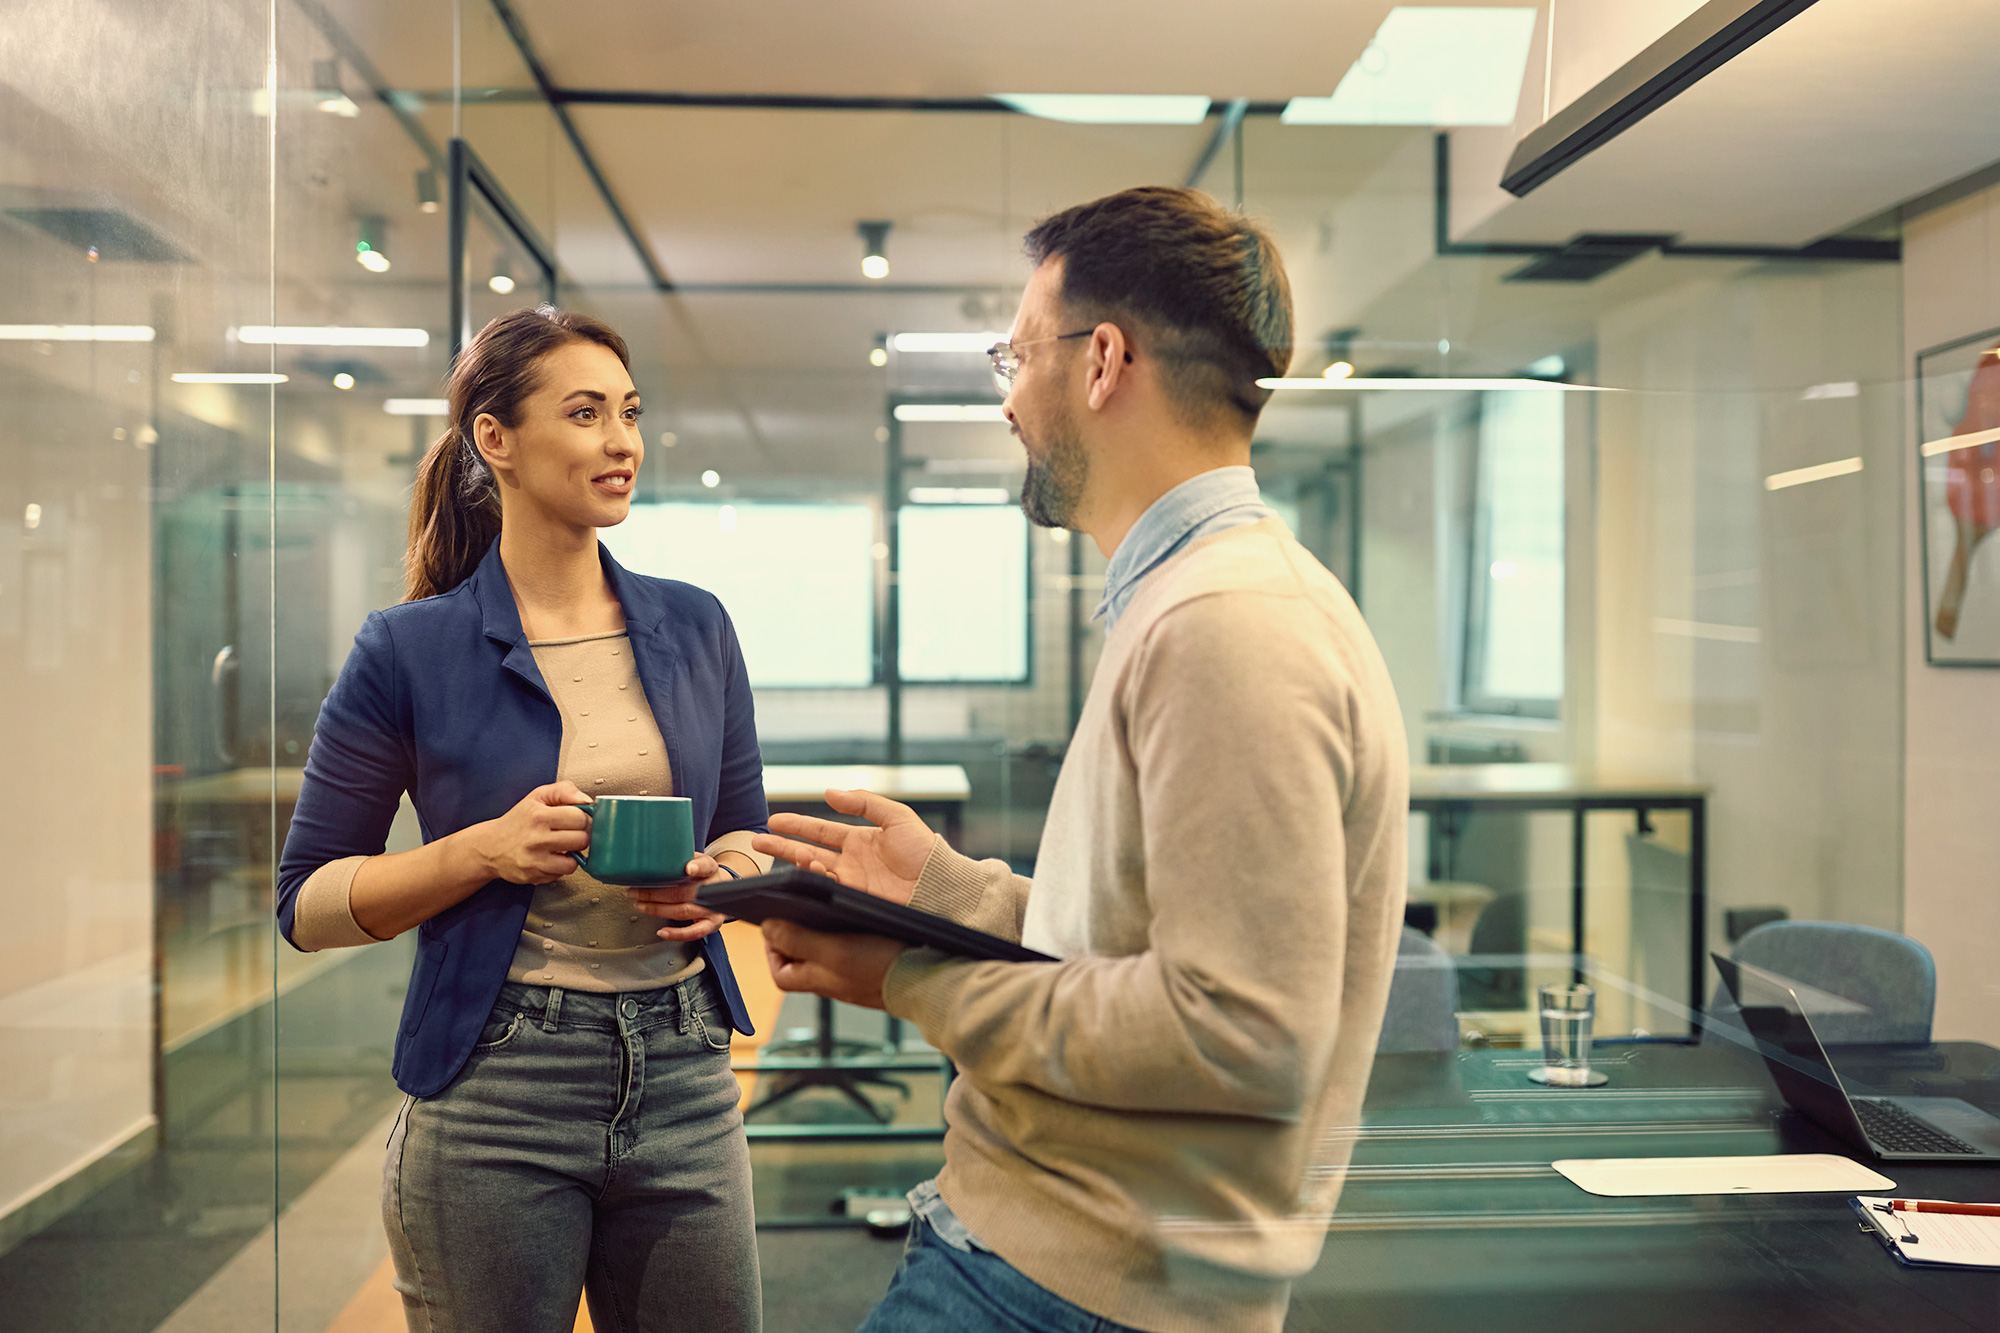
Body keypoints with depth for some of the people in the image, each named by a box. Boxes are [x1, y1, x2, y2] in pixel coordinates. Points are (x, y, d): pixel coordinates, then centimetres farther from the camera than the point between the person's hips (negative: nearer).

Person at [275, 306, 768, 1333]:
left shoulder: (694, 627, 6)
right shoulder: (409, 652, -5)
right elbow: (306, 903, -3)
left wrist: (725, 873, -8)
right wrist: (485, 850, -17)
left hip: (682, 1076, 4)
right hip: (494, 1093, -3)